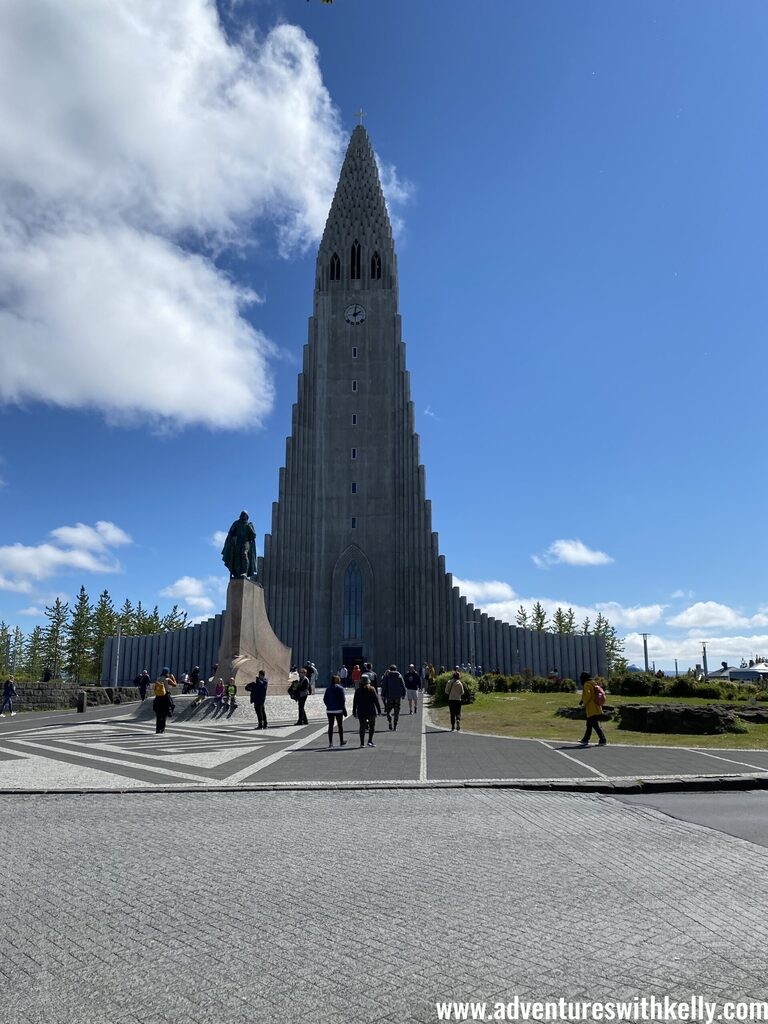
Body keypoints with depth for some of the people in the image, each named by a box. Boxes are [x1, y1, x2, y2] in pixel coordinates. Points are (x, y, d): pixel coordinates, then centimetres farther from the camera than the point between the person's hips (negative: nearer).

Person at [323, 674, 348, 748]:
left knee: (330, 726, 5)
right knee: (340, 725, 10)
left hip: (329, 710, 3)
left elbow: (325, 699, 6)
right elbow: (342, 700, -10)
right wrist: (344, 709, -4)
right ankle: (341, 742, 19)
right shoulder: (340, 688, -8)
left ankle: (330, 743, 0)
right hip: (338, 709, -3)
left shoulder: (328, 688, 5)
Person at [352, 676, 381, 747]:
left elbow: (355, 702, 2)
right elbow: (376, 701, -4)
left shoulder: (358, 691, 1)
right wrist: (379, 710, 1)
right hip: (371, 711, -1)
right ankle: (370, 741, 4)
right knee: (372, 726, 13)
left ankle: (362, 743, 6)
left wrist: (354, 712, 9)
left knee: (362, 727, 7)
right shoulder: (372, 690, -3)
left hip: (361, 712, 1)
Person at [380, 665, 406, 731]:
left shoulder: (387, 676, 0)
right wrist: (403, 694, 10)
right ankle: (395, 725, 4)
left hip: (389, 696, -1)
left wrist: (383, 695, 2)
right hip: (398, 696, 1)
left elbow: (384, 686, -2)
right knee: (396, 711, 7)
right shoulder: (399, 676, 5)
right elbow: (403, 686, 5)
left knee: (388, 710, 7)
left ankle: (390, 722, -12)